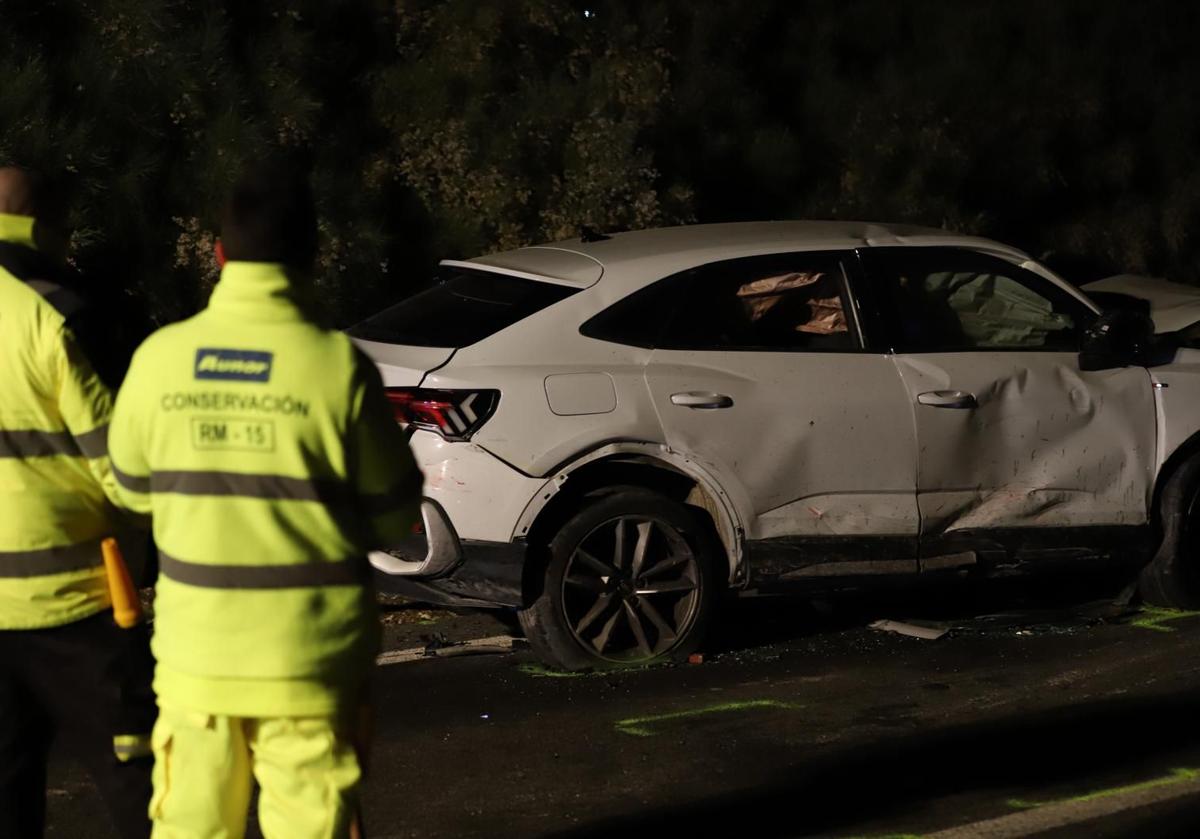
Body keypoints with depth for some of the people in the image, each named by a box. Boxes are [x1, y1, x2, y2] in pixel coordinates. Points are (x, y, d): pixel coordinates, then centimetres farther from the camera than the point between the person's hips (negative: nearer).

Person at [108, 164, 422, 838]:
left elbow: (134, 487, 9)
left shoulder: (161, 357, -5)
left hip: (196, 649, 2)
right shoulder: (337, 366, -12)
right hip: (309, 656, -2)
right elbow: (393, 515, -2)